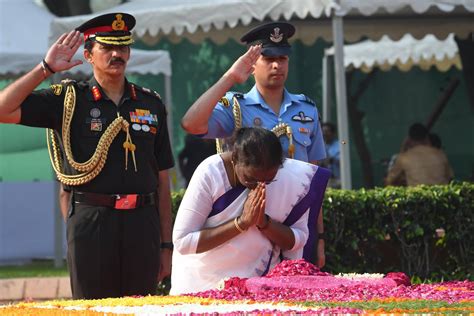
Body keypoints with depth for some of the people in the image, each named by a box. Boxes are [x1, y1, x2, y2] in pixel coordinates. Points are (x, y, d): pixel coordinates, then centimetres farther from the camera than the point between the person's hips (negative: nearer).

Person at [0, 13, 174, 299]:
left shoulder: (151, 104, 12)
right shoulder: (69, 99, 4)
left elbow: (162, 180, 13)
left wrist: (166, 245, 10)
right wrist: (46, 69, -8)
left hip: (142, 224, 3)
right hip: (91, 222, -2)